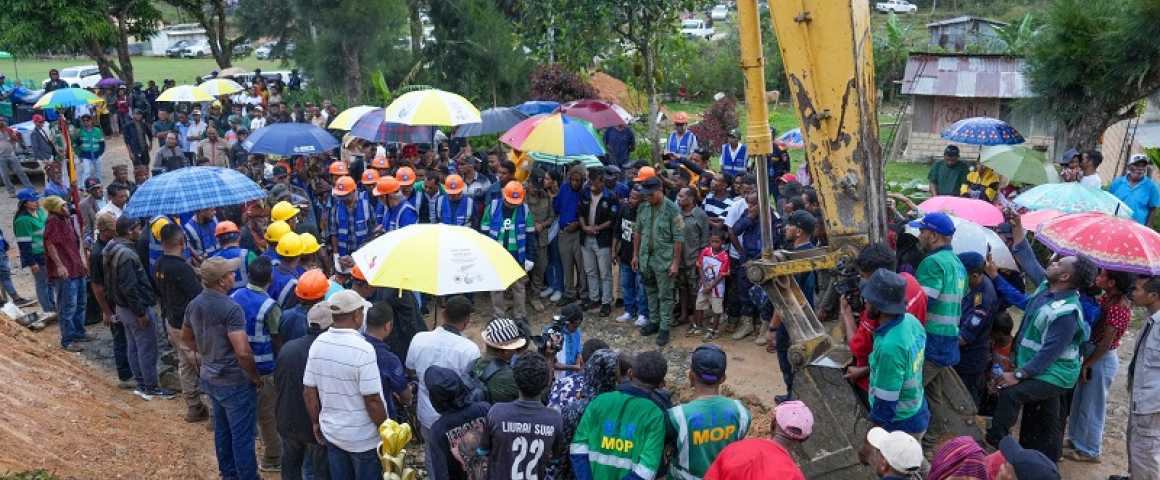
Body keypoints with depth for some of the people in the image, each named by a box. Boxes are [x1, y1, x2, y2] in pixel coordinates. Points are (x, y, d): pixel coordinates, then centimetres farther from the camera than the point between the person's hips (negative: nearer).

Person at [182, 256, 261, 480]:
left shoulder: (194, 305, -1)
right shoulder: (231, 309, -27)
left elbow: (186, 337, 17)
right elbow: (243, 352, -31)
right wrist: (256, 377, -16)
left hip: (209, 378, 8)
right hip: (235, 383, -8)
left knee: (222, 429, 24)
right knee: (243, 436, 7)